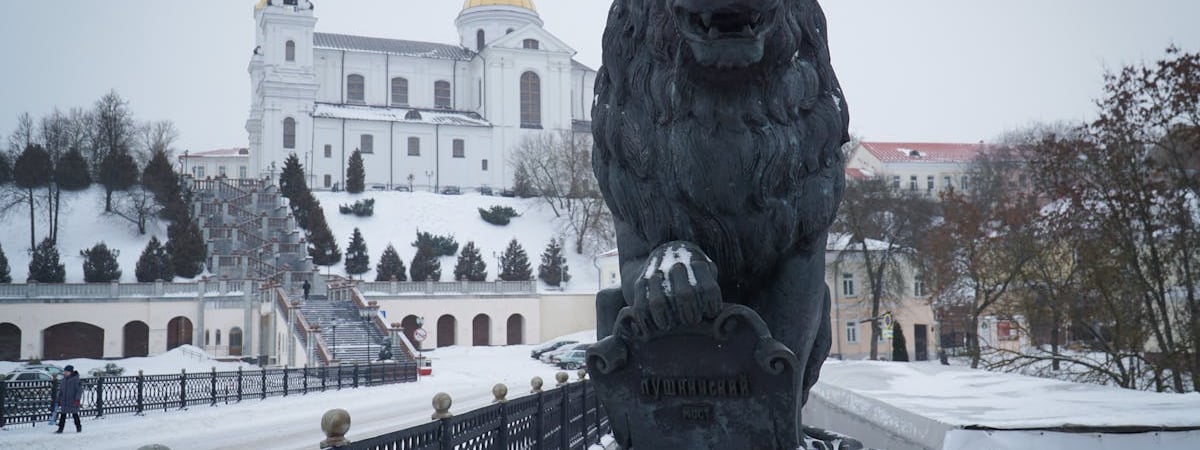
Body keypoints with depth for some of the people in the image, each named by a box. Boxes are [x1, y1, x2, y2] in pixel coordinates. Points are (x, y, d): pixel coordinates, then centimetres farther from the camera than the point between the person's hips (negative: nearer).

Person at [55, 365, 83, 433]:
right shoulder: (64, 379, 10)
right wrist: (59, 400, 17)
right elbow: (61, 390, 18)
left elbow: (79, 390, -13)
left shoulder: (75, 379, -10)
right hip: (64, 401, 5)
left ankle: (79, 428, 21)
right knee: (63, 415, 2)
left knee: (75, 414, 5)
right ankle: (60, 429, 5)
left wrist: (77, 399, -20)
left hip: (72, 401, -5)